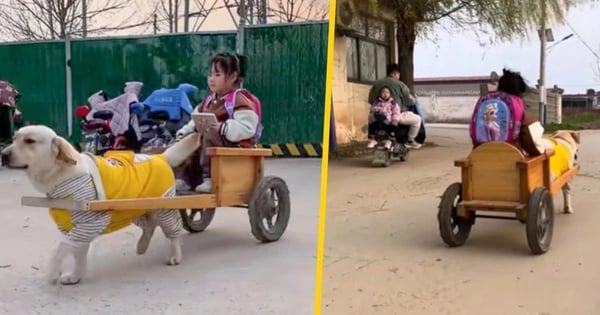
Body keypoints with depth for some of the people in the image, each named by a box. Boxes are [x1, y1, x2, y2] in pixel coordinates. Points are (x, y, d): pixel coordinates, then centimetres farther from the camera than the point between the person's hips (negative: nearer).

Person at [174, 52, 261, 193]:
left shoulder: (240, 100, -13)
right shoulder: (209, 100, 15)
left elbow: (246, 129, -24)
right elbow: (195, 121, 18)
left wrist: (223, 128, -34)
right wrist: (184, 132, -1)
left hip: (235, 147, -9)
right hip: (214, 144, 9)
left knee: (210, 134, -34)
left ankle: (209, 178, -29)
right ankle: (184, 176, -7)